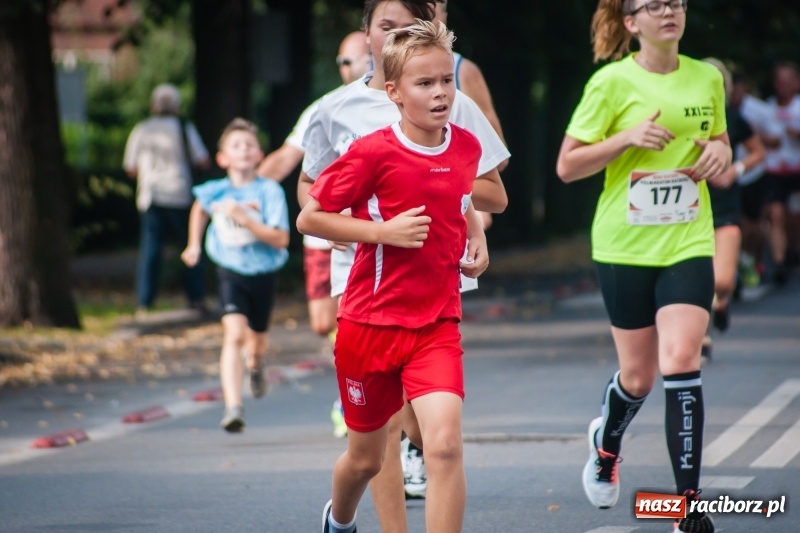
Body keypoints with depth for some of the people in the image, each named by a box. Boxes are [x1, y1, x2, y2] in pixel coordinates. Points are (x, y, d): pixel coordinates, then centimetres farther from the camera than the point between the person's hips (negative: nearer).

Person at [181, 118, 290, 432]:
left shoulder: (269, 191, -15)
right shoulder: (215, 192, -6)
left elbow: (281, 239, -22)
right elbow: (199, 209, 20)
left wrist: (245, 220, -29)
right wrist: (194, 245, 19)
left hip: (264, 274, 0)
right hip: (231, 273, 0)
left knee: (257, 341, 19)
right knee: (234, 335, -21)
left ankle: (255, 365, 59)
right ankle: (233, 408, -30)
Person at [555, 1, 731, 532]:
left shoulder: (707, 78, 4)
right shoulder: (612, 82, -7)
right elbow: (567, 166, -5)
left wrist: (719, 153, -4)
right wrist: (627, 137, -19)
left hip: (689, 244, 1)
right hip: (625, 245, -1)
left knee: (681, 360, -15)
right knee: (638, 375, 8)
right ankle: (607, 440, 44)